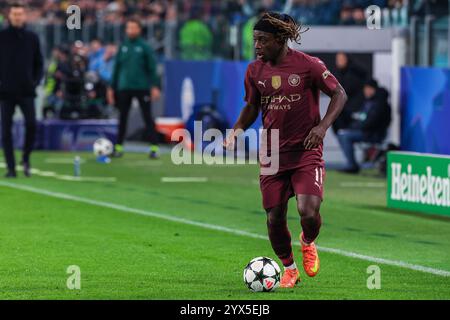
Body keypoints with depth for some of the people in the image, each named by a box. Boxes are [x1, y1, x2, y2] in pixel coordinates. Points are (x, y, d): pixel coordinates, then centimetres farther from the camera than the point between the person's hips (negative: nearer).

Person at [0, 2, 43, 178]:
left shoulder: (32, 38, 8)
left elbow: (39, 63, 14)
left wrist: (36, 81, 0)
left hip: (26, 91, 0)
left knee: (31, 124, -14)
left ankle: (26, 158, 7)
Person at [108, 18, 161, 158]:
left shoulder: (144, 47, -3)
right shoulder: (122, 47, 8)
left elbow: (152, 68, -3)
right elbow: (117, 68, 13)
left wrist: (154, 86, -11)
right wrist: (112, 87, 11)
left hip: (142, 87, -3)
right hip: (124, 87, 3)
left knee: (147, 117, -2)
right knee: (123, 117, 7)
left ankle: (154, 147, -1)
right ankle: (119, 146, 13)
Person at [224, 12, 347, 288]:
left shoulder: (308, 65, -10)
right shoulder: (255, 71, 4)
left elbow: (339, 94, -1)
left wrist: (322, 126, -15)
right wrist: (238, 130, -2)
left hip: (306, 151, -4)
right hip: (272, 155, 4)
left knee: (308, 212, -19)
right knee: (275, 218, 2)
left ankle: (308, 244, 17)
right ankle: (290, 270, 27)